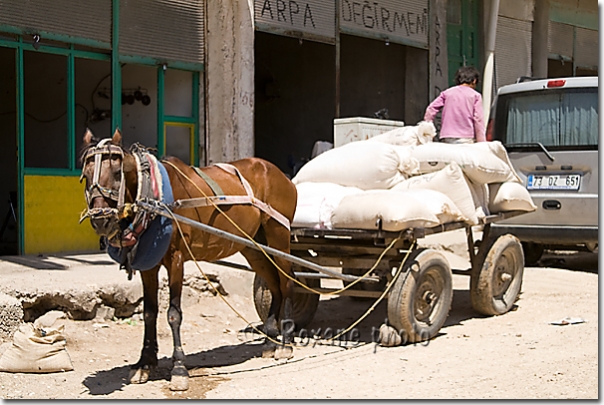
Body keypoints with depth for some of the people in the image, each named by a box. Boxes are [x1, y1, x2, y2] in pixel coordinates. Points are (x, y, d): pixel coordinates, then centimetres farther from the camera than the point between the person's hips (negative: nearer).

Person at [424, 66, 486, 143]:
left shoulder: (447, 93, 11)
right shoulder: (475, 95, 5)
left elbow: (431, 109, 4)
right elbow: (478, 120, -1)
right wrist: (482, 143, 0)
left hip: (446, 139, 3)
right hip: (466, 139, -3)